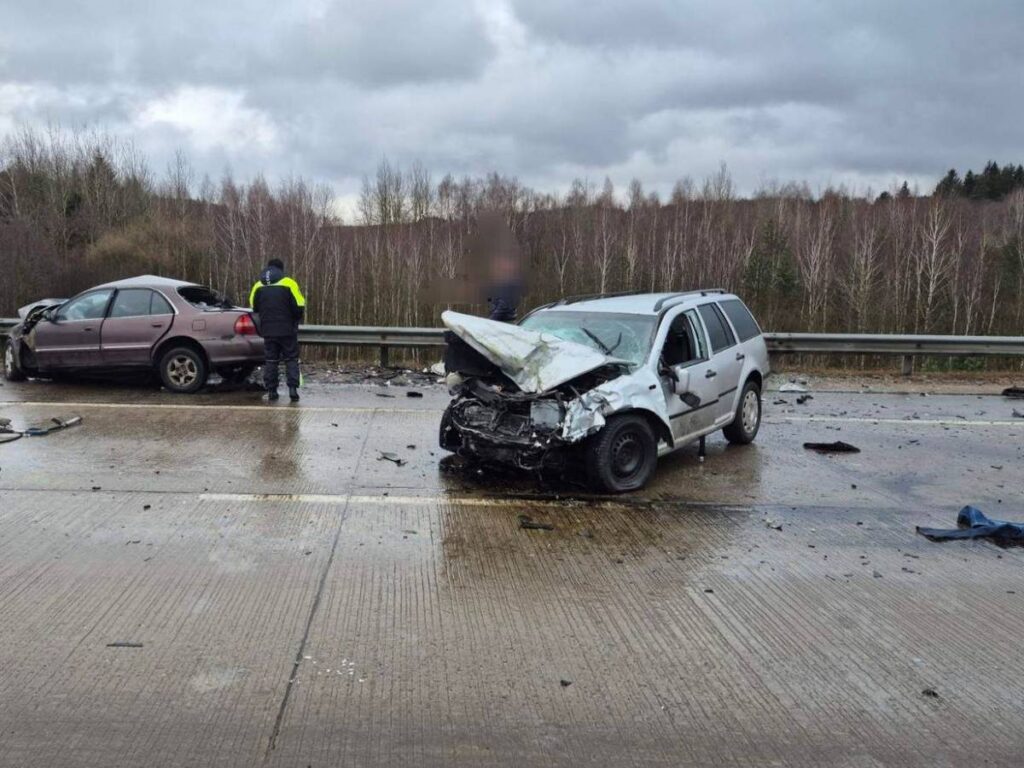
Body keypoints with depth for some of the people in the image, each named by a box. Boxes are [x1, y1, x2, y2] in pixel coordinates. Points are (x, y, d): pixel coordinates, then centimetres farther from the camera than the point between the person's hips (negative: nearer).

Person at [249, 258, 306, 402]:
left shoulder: (258, 286, 4)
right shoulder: (289, 284, -8)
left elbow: (254, 308, 12)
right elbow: (299, 307, -10)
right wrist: (295, 320, 10)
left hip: (268, 330, 3)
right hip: (287, 330, -3)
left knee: (270, 361, 10)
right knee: (291, 359, 5)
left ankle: (271, 391, 8)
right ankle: (292, 389, -5)